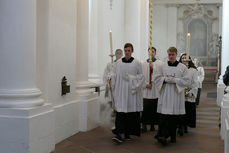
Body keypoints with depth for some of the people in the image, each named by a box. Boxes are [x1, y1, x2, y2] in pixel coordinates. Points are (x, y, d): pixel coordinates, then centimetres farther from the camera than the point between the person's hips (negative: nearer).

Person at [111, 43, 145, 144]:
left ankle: (127, 133, 17)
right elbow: (114, 76, 11)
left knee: (131, 113, 4)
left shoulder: (137, 63, 1)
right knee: (120, 112, -7)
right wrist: (115, 88, 5)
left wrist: (130, 78, -12)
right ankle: (119, 134, -11)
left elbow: (141, 77, 0)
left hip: (132, 92, -1)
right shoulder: (118, 63, 7)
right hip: (120, 92, 1)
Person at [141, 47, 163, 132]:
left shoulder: (159, 63, 3)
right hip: (146, 90, 1)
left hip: (156, 90, -1)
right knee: (145, 108, -1)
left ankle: (153, 125, 14)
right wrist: (146, 84, -5)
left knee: (154, 109, 4)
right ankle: (144, 125, 5)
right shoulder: (143, 64, 8)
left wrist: (153, 67, -17)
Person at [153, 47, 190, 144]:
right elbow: (156, 78, 7)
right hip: (165, 95, 0)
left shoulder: (182, 67, 4)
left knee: (174, 117, 4)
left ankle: (172, 136, 16)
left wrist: (175, 80, -12)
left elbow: (187, 81, -1)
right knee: (164, 115, -9)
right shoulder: (162, 66, 8)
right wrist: (166, 79, -10)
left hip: (176, 95, 0)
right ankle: (163, 135, -12)